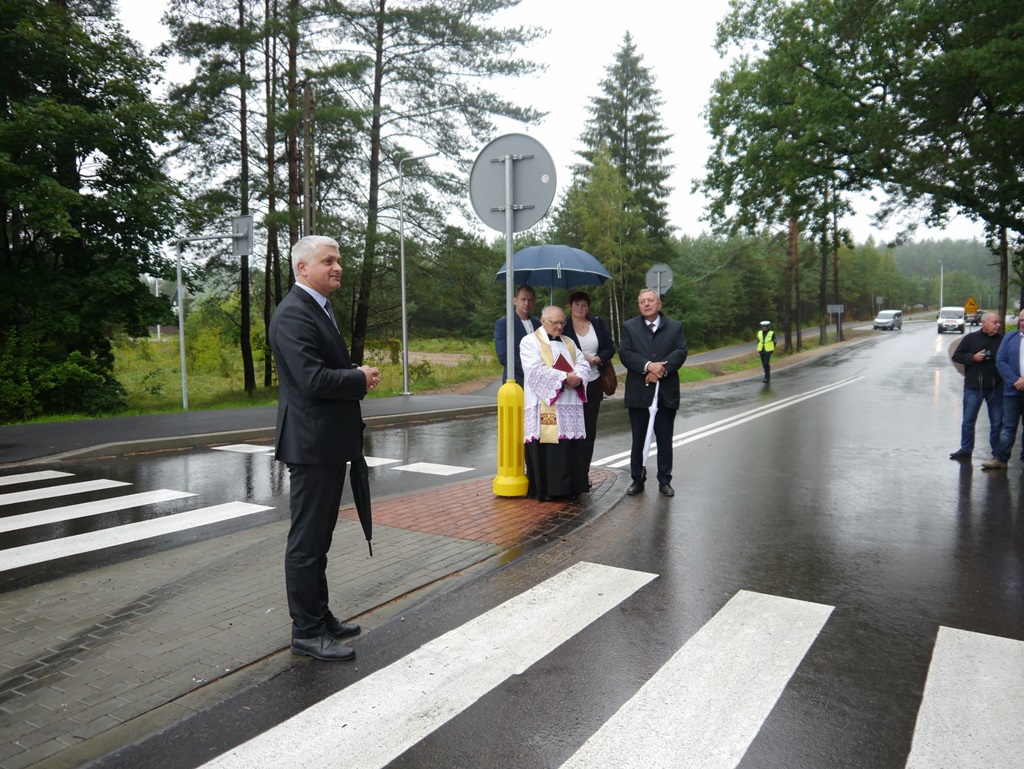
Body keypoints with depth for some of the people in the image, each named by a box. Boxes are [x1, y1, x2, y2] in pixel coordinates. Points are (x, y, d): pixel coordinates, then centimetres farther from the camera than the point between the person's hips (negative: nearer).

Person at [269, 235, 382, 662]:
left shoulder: (320, 309, 16)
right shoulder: (294, 314, -17)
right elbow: (312, 379, -26)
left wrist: (357, 376, 3)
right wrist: (361, 379, -12)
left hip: (330, 442, 10)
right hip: (311, 444, -10)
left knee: (319, 536, 19)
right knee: (307, 540, 1)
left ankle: (319, 615, 33)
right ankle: (307, 631, 13)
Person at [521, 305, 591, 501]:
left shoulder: (568, 343, 21)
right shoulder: (530, 341, 1)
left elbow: (583, 364, 10)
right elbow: (536, 370, -13)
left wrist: (577, 378, -13)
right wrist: (564, 377, -17)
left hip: (569, 405, 6)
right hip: (544, 406, -5)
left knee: (571, 447, 3)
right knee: (546, 448, -6)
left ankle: (570, 487, 12)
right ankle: (545, 490, 1)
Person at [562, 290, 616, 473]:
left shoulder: (597, 324, 7)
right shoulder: (563, 327, -2)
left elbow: (610, 348, 5)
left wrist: (593, 359, -10)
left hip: (593, 384, 4)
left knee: (590, 430, 7)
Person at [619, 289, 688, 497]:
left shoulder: (675, 327, 7)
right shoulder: (629, 327, 5)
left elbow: (680, 352, -4)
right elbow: (624, 353, -7)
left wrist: (661, 369, -19)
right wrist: (647, 366, -21)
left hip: (666, 392, 0)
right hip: (638, 392, 0)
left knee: (665, 439, 8)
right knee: (638, 439, 8)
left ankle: (664, 481, 19)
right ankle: (637, 480, 19)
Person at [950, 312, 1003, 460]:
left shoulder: (1002, 340, 1)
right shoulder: (971, 338, 0)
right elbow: (956, 356, 1)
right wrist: (973, 357, -13)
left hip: (995, 388, 1)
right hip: (973, 387, 0)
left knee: (997, 423, 8)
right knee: (968, 421, 8)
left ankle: (998, 453, 18)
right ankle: (966, 449, 22)